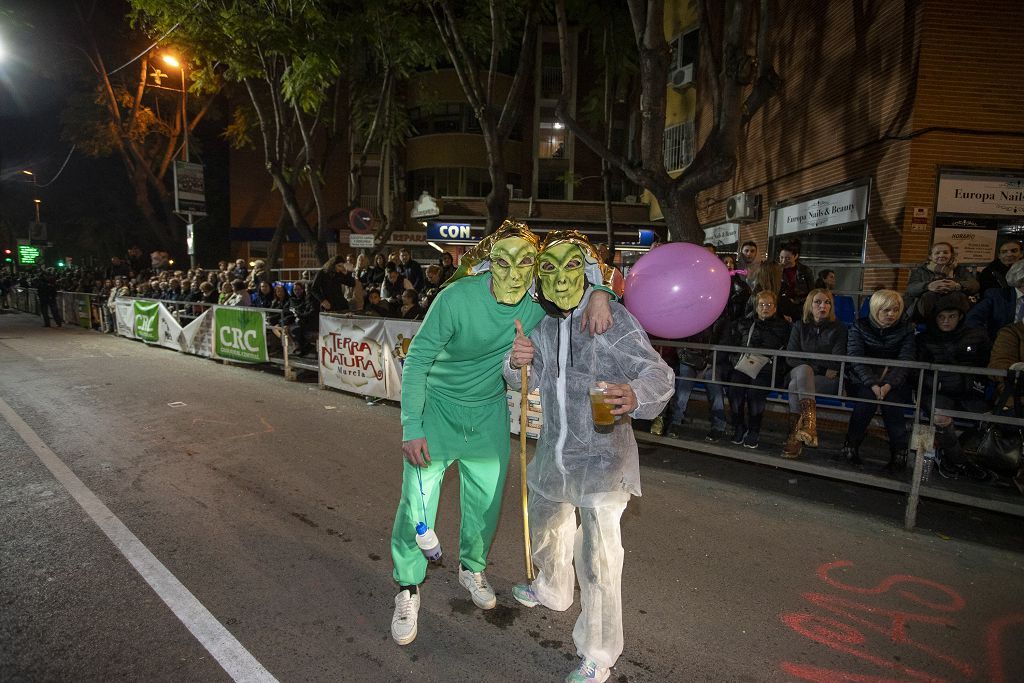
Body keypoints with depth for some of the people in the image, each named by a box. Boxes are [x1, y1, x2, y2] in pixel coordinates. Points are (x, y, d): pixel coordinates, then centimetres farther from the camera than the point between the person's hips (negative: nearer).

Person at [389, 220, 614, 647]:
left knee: (486, 502, 15)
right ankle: (407, 589, 25)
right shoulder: (457, 298, -27)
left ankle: (471, 568, 45)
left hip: (489, 413, 4)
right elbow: (417, 359, -21)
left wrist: (599, 298, -25)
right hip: (438, 408, -3)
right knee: (417, 503, 0)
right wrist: (411, 428, -23)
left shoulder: (541, 304, -16)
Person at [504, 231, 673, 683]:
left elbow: (657, 373, -25)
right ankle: (552, 590, 57)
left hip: (601, 455, -7)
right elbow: (525, 381, 5)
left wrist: (635, 396, -49)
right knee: (546, 526, 27)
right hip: (553, 450, 7)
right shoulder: (543, 323, 2)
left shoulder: (613, 320, -19)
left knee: (597, 557, -7)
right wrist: (516, 362, -20)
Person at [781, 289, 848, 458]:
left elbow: (837, 362, -2)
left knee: (795, 386, -33)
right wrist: (813, 367, -8)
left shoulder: (839, 329, 9)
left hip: (828, 380, -2)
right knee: (804, 370, -36)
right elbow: (790, 357, 4)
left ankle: (794, 437, -40)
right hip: (800, 373, 2)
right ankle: (809, 422, -48)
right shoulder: (799, 326, 15)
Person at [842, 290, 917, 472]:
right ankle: (851, 445, -20)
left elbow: (906, 361, -8)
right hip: (863, 381, -1)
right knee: (868, 396, -33)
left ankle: (899, 451, -20)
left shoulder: (906, 329, 5)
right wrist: (873, 384, -27)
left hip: (895, 383, 1)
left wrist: (889, 384, -27)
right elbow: (856, 359, -10)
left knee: (890, 398, -32)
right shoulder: (859, 327, 2)